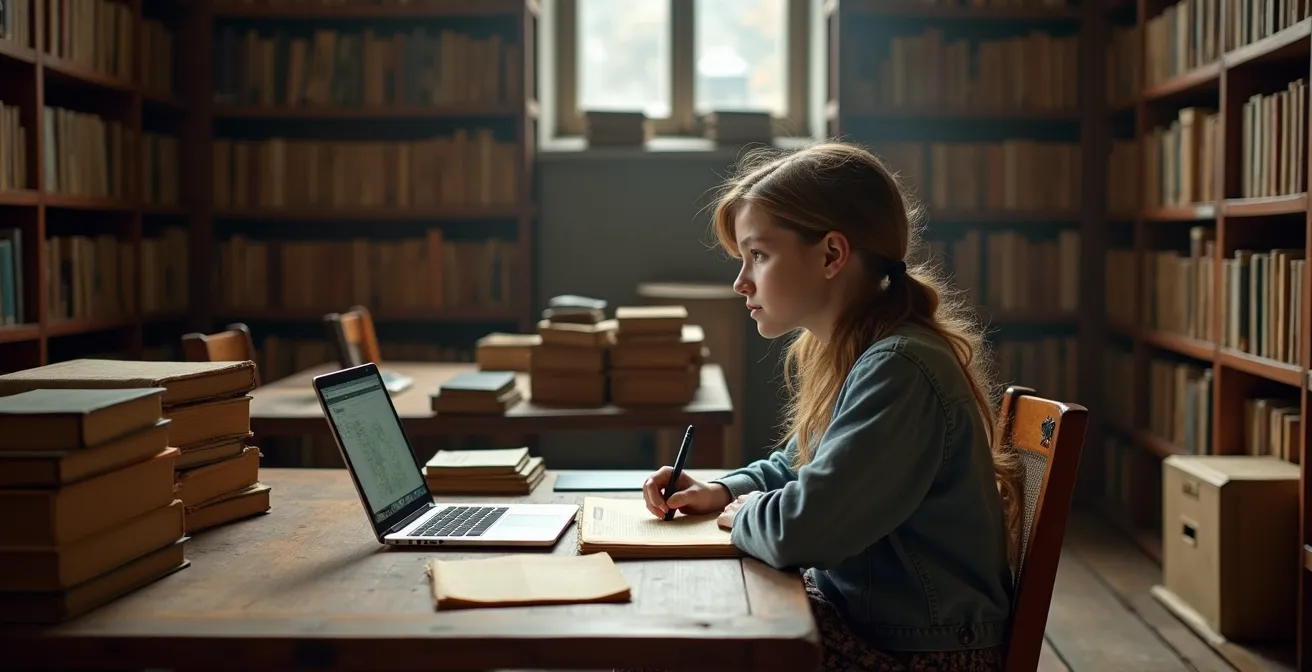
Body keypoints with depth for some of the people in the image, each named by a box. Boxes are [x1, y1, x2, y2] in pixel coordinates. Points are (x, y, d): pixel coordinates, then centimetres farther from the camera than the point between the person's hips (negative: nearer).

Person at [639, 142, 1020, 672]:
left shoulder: (898, 371, -25)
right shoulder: (841, 357, 6)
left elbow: (798, 531, -31)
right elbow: (794, 466, 23)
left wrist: (744, 515, -9)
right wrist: (724, 490, 5)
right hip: (854, 607, 9)